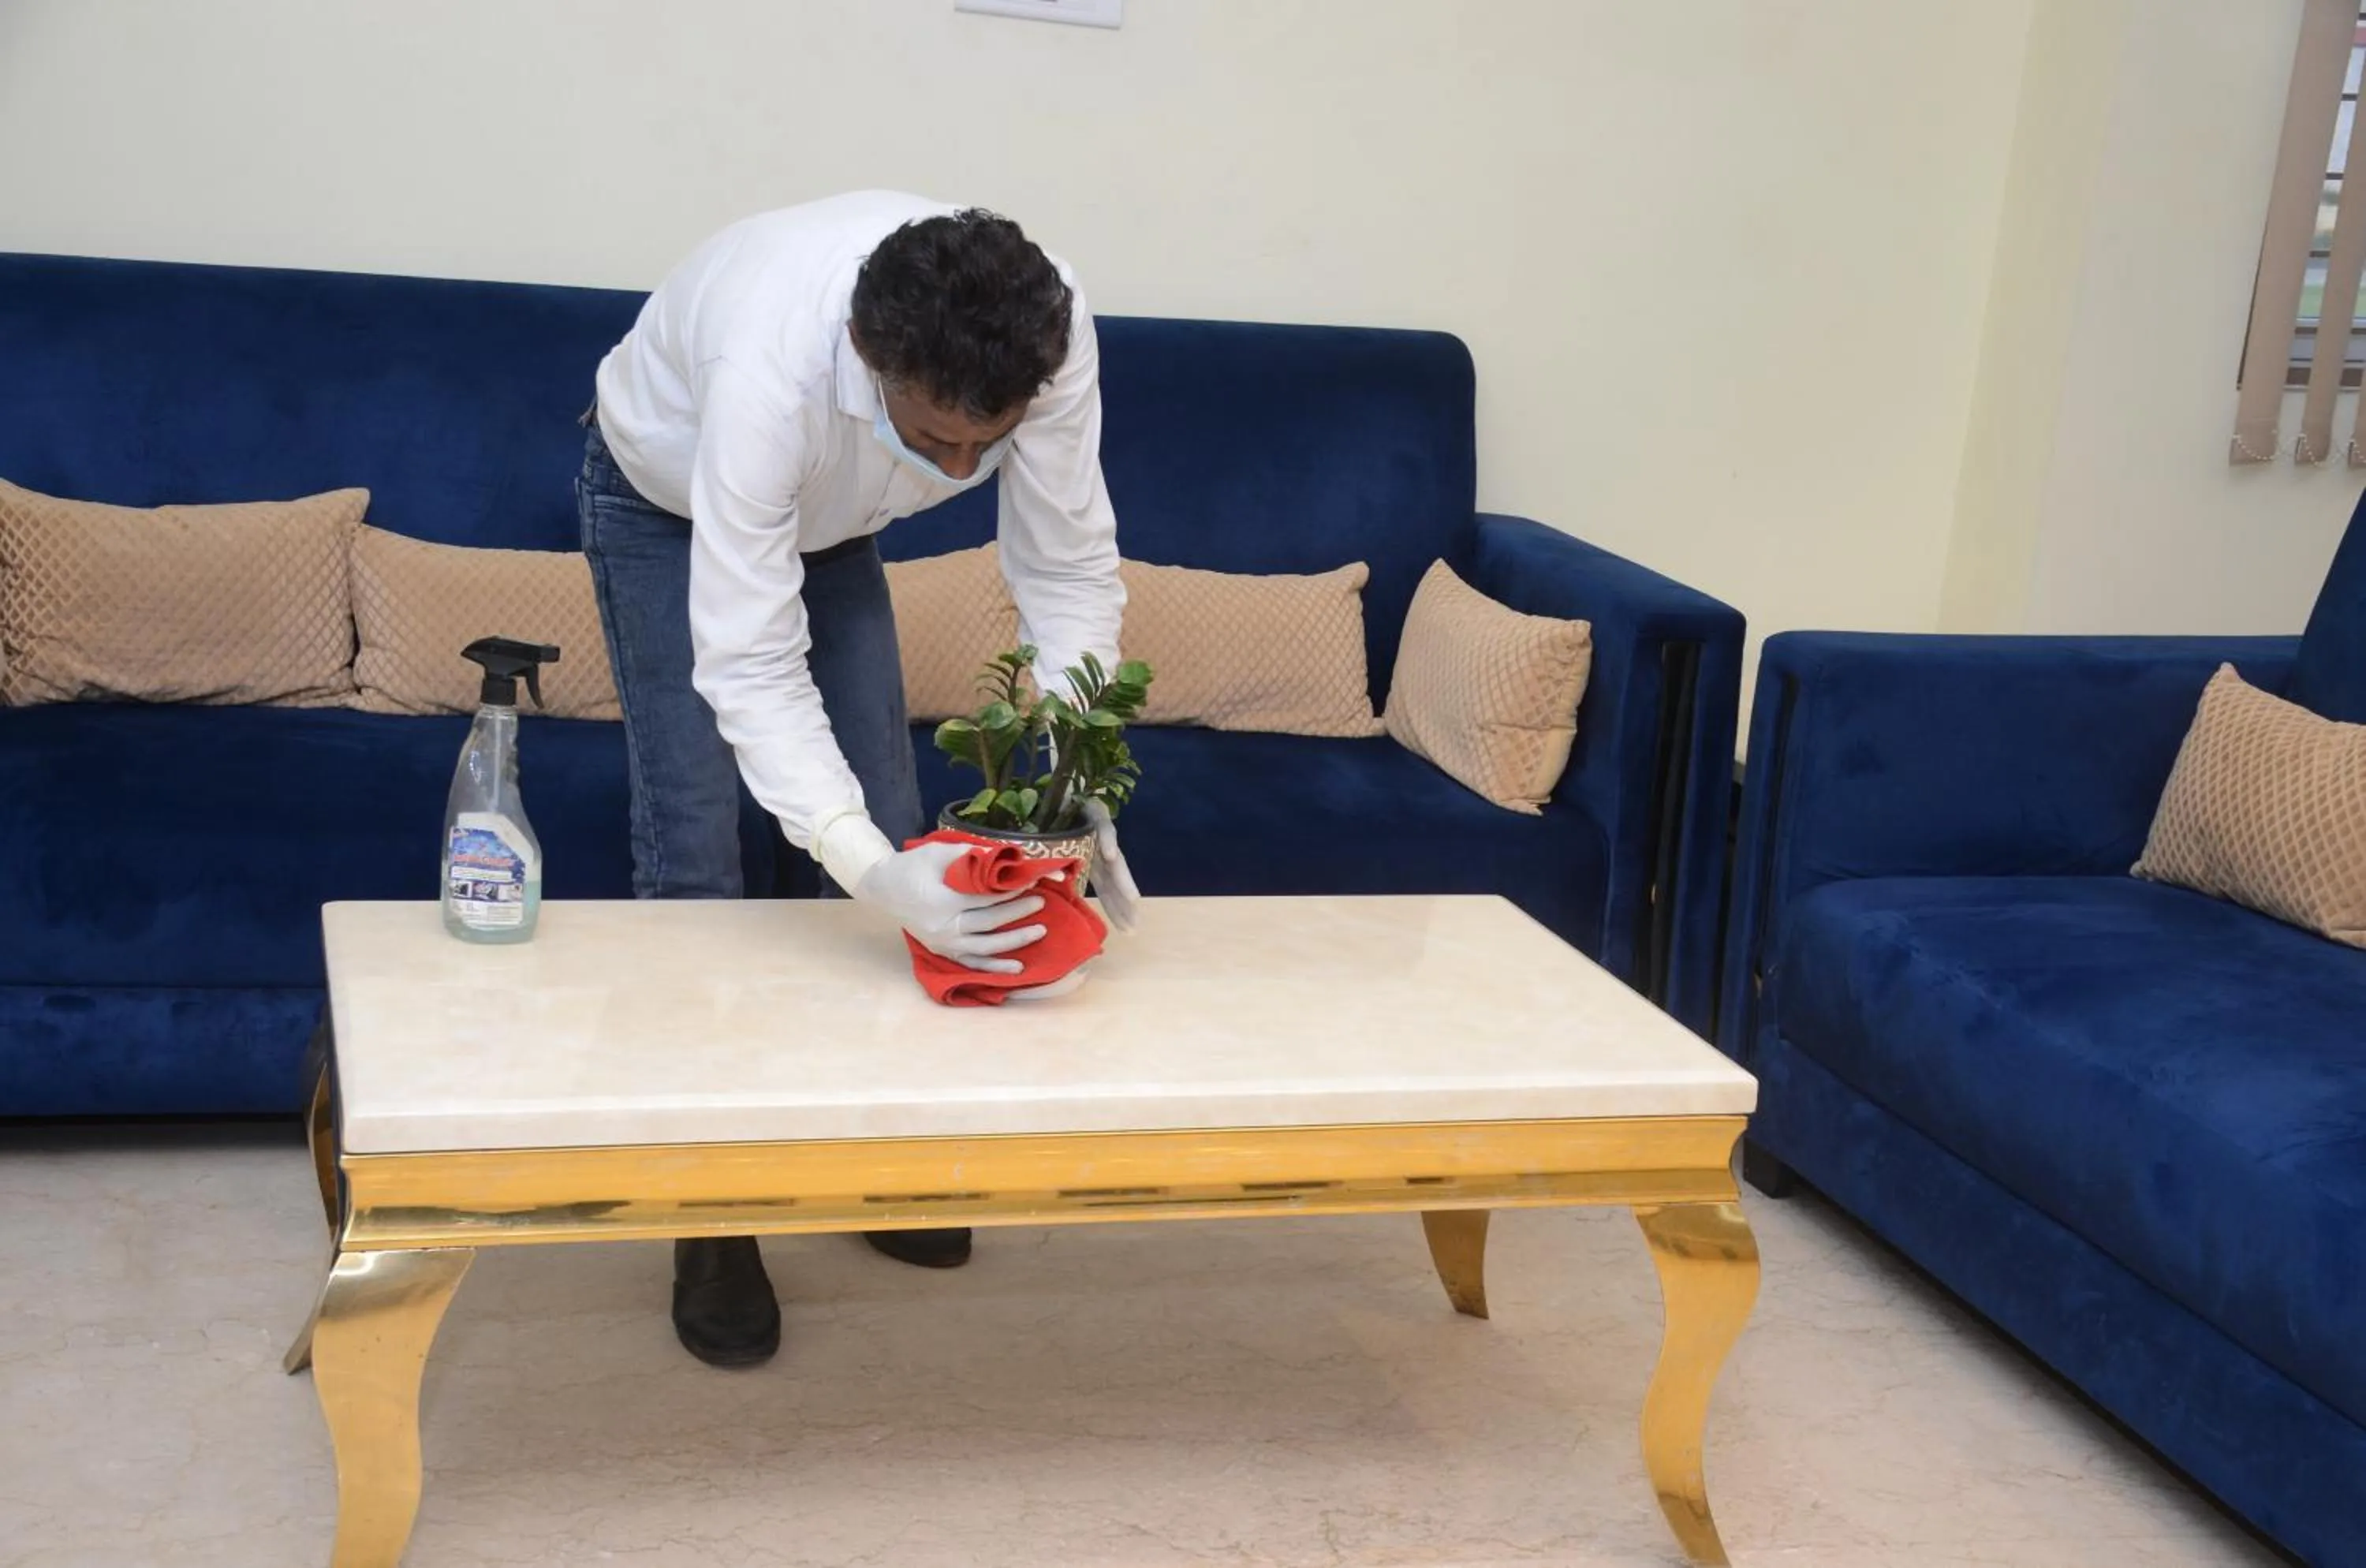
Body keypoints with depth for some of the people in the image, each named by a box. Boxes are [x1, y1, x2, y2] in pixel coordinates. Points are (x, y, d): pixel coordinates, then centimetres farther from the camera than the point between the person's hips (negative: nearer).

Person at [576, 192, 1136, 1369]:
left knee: (891, 825, 1)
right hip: (665, 497, -4)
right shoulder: (769, 367, -47)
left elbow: (1071, 571, -25)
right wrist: (870, 870, -58)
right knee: (694, 845, -12)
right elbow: (749, 665, -46)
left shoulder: (1053, 336, -35)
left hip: (831, 515, 4)